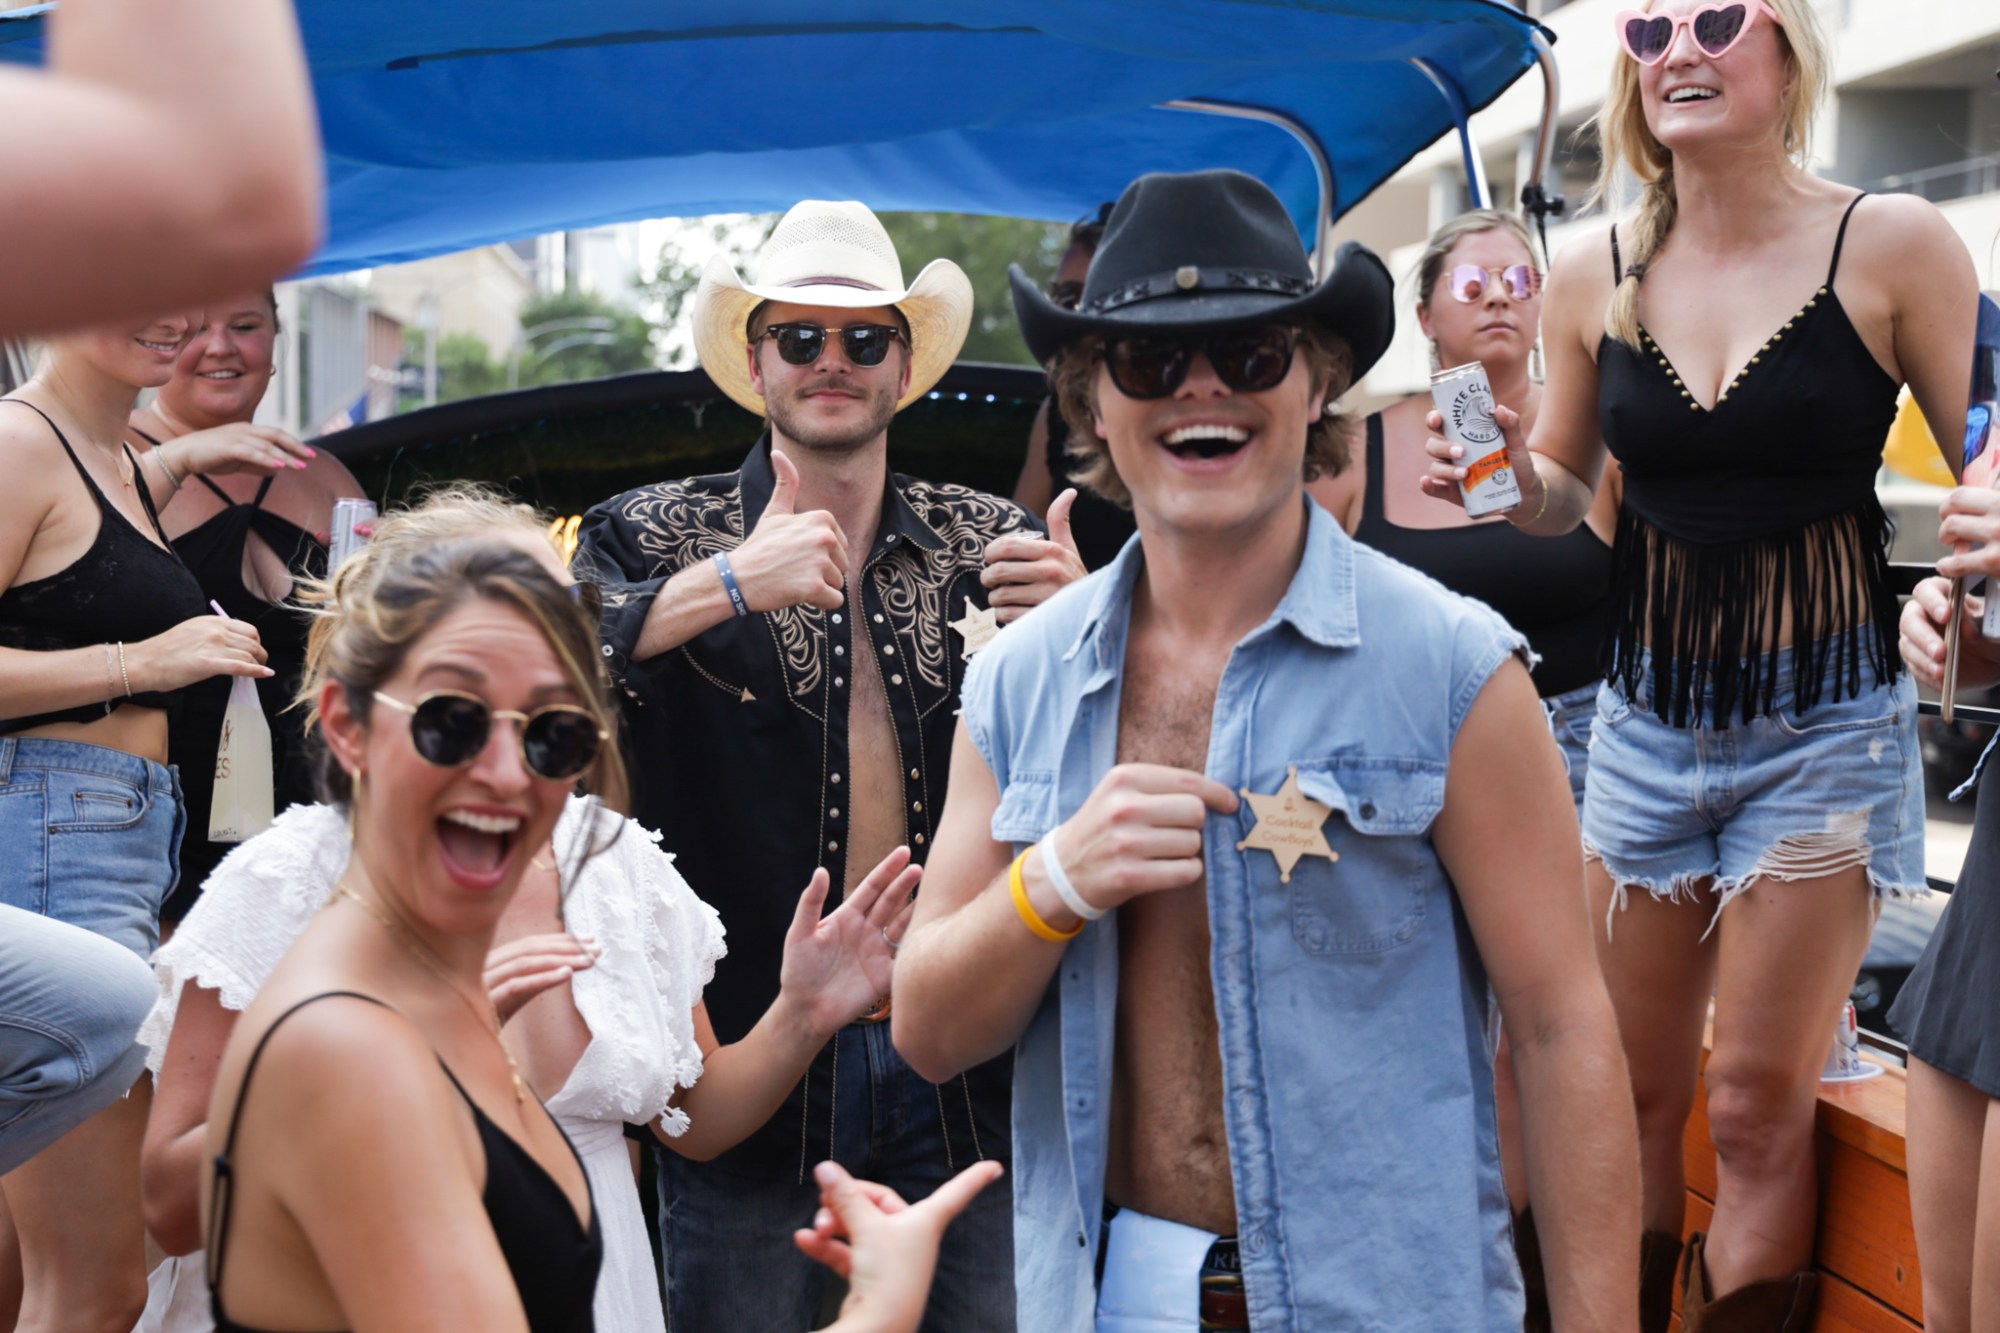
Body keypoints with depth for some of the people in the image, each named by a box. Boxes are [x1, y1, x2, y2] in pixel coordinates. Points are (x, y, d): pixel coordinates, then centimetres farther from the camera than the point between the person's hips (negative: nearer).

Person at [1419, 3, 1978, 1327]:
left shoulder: (1891, 245, -7)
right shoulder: (1594, 277, 2)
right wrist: (1507, 473, -8)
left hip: (1827, 725, -3)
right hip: (1650, 713, 3)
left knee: (1759, 1107, 2)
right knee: (1634, 1090, 11)